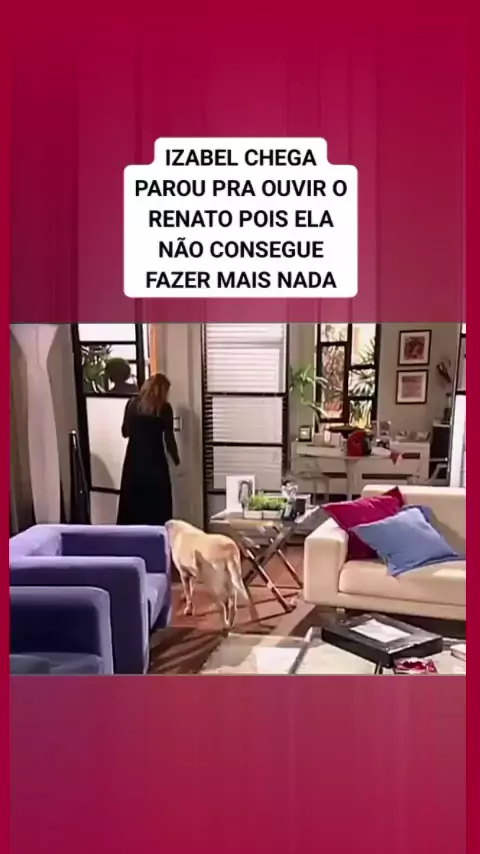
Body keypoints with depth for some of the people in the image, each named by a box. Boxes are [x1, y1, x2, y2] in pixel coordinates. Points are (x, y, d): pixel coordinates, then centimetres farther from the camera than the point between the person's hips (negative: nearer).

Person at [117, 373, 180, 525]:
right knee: (157, 505, 5)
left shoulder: (132, 404, 5)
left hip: (133, 460, 4)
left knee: (131, 503, 11)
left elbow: (125, 432, 12)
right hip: (155, 462, -4)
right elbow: (168, 439, -6)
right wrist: (177, 460, 9)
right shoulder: (164, 408, -6)